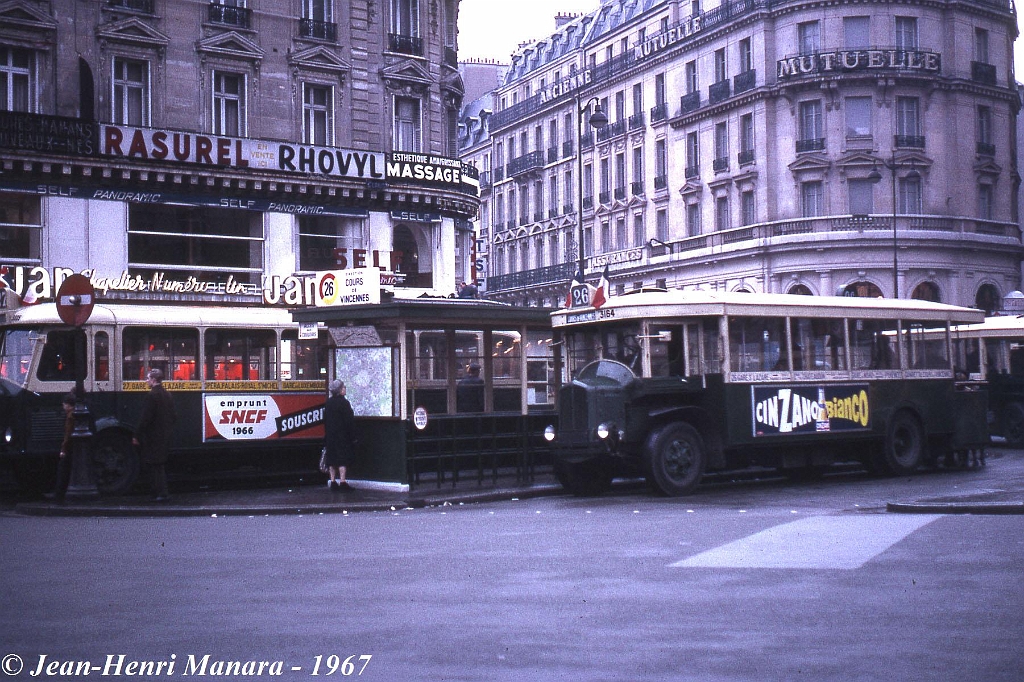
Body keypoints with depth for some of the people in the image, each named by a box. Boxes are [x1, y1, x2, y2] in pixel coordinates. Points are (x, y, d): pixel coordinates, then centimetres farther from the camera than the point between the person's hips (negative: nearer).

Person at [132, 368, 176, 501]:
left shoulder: (152, 395, -15)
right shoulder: (167, 395, 10)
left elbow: (145, 418, -17)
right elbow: (172, 417, 14)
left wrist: (137, 436, -12)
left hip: (152, 437, -8)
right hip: (165, 436, 8)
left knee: (154, 466, -4)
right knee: (160, 465, 15)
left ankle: (161, 493, -5)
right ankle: (163, 493, 18)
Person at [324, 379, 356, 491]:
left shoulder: (328, 403, 8)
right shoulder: (344, 403, -12)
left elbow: (325, 420, 13)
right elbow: (349, 421, -12)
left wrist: (327, 434, 18)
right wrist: (352, 436, -7)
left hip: (330, 435, 6)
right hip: (342, 435, -6)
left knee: (332, 460, 9)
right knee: (343, 458, -5)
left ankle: (333, 481, 9)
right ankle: (342, 481, -9)